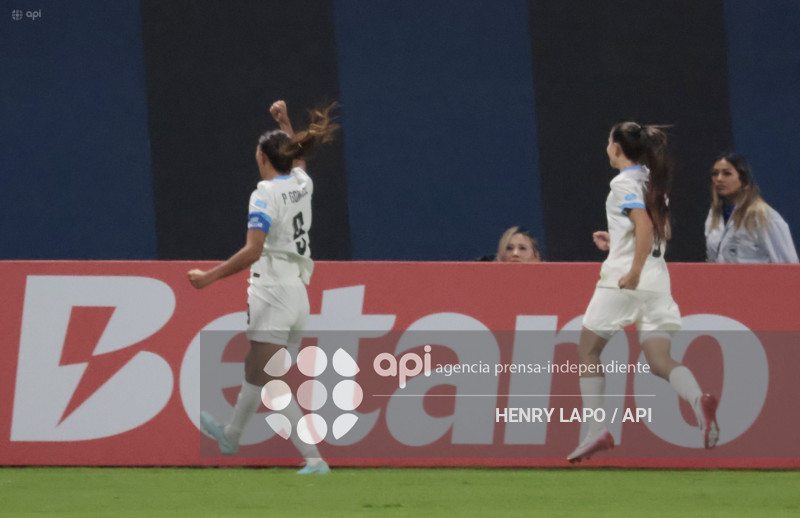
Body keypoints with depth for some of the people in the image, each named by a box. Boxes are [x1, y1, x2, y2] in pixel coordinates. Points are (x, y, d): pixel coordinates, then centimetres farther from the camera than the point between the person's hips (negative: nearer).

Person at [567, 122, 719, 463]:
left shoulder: (625, 182, -9)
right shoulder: (652, 180, 15)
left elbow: (645, 227, -22)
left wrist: (634, 272, -24)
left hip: (623, 277, -7)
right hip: (657, 278, 7)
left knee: (588, 351, 11)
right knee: (659, 360, -2)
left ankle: (597, 431, 7)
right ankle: (699, 401, -32)